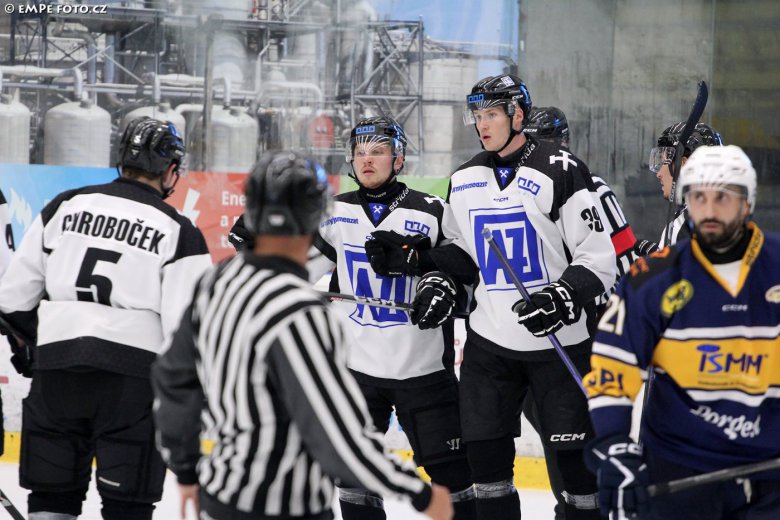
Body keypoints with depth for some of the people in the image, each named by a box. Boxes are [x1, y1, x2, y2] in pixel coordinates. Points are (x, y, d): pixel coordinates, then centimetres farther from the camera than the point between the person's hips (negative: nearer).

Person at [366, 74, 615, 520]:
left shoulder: (561, 172, -10)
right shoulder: (464, 181, 9)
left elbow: (599, 257, -11)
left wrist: (563, 297, -26)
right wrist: (414, 259, 3)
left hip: (558, 339, -5)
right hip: (489, 341, 5)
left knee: (576, 455, -3)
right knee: (486, 453, 6)